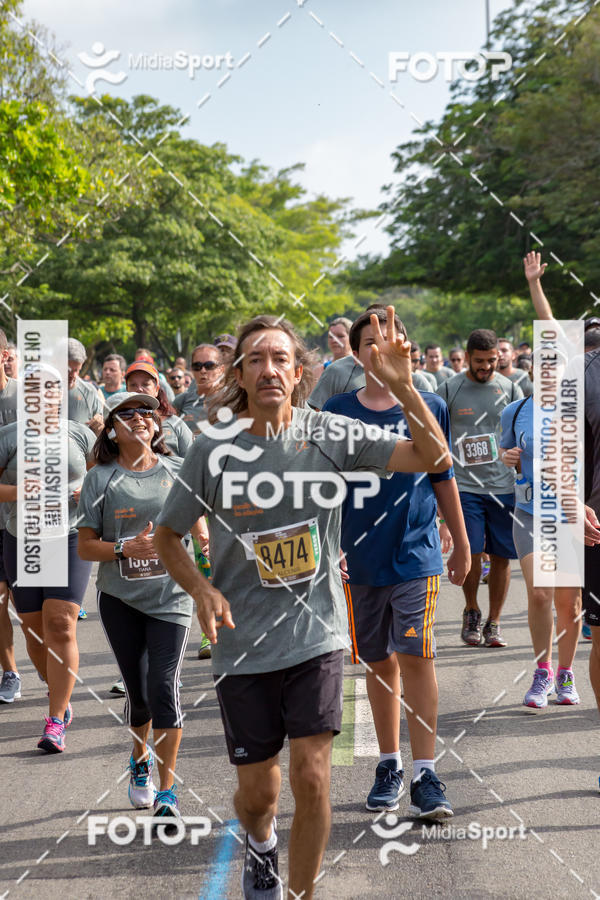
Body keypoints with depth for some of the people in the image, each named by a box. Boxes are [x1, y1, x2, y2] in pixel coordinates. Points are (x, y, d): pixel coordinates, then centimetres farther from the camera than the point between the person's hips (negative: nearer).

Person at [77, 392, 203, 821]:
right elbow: (85, 546, -1)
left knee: (163, 687, -11)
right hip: (120, 598, 1)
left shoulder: (177, 471, 2)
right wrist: (126, 549, -17)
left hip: (171, 596, -1)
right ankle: (141, 759, 39)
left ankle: (167, 790, -4)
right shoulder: (100, 479, -1)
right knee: (137, 690, 9)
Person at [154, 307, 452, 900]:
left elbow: (434, 459, -10)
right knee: (258, 789, 10)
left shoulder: (330, 435, -6)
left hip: (316, 636, 0)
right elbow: (167, 536, 5)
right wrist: (202, 589, -14)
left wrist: (402, 386, -25)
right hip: (243, 646, 0)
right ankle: (259, 841, 47)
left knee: (312, 779, -9)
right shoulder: (213, 449, -7)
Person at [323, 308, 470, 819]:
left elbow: (444, 480, 10)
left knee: (415, 657, -11)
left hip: (417, 555, -1)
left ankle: (425, 775, -8)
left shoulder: (430, 408, 2)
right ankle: (390, 766, 24)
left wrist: (462, 546, 14)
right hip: (360, 560, 2)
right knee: (379, 663, 11)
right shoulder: (337, 412, 2)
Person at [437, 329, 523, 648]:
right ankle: (471, 612, 16)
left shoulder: (510, 389, 7)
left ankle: (493, 623, 16)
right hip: (464, 486, -2)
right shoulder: (448, 390, 2)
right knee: (471, 553, -10)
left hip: (504, 486, 2)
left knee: (501, 556, 2)